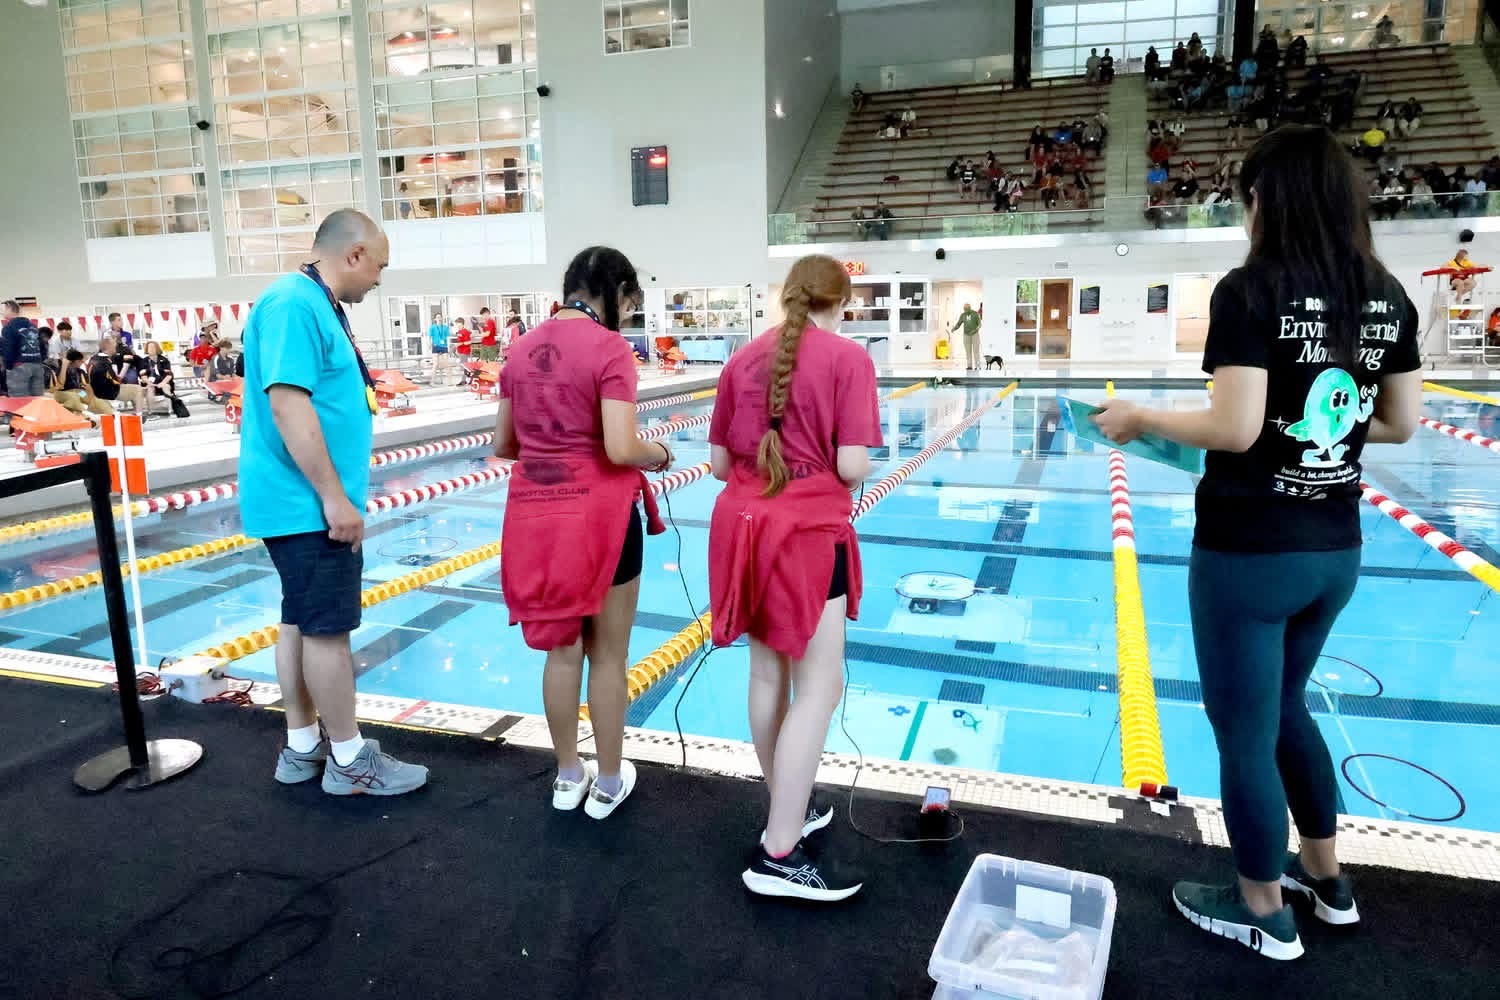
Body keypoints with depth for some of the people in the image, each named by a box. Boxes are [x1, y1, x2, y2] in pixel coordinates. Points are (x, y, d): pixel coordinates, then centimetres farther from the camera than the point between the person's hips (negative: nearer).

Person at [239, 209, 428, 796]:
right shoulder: (294, 304, -17)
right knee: (327, 628, -2)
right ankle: (349, 759, 9)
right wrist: (335, 497, -24)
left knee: (301, 622, 14)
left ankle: (302, 748, 25)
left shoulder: (317, 306, 14)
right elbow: (288, 405, -25)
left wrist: (333, 496, 23)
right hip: (309, 505, -10)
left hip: (306, 503, 10)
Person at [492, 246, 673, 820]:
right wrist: (659, 454, -1)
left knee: (562, 650, 18)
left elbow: (503, 445, 11)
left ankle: (568, 778, 31)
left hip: (535, 515, 6)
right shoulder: (610, 348, -12)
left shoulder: (524, 349, 7)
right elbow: (621, 449, -20)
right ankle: (608, 784, 25)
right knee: (608, 655, 11)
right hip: (598, 514, -5)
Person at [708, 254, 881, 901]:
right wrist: (829, 472, 6)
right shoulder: (847, 358, -8)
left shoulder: (742, 360, 7)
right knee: (819, 687, 2)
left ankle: (788, 809, 32)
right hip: (808, 533, -6)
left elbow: (718, 463, 7)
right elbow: (852, 466, -15)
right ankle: (779, 855, 4)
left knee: (768, 675, 17)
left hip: (743, 526, 6)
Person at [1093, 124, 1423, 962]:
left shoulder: (1253, 290, -16)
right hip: (1336, 550, 7)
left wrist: (1144, 417, -8)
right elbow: (1401, 424, 8)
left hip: (1248, 553, -7)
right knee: (1286, 707, 27)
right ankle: (1327, 878, 41)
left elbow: (1236, 429, -23)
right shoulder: (1387, 296, 4)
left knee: (1244, 733, 10)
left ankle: (1263, 913, 28)